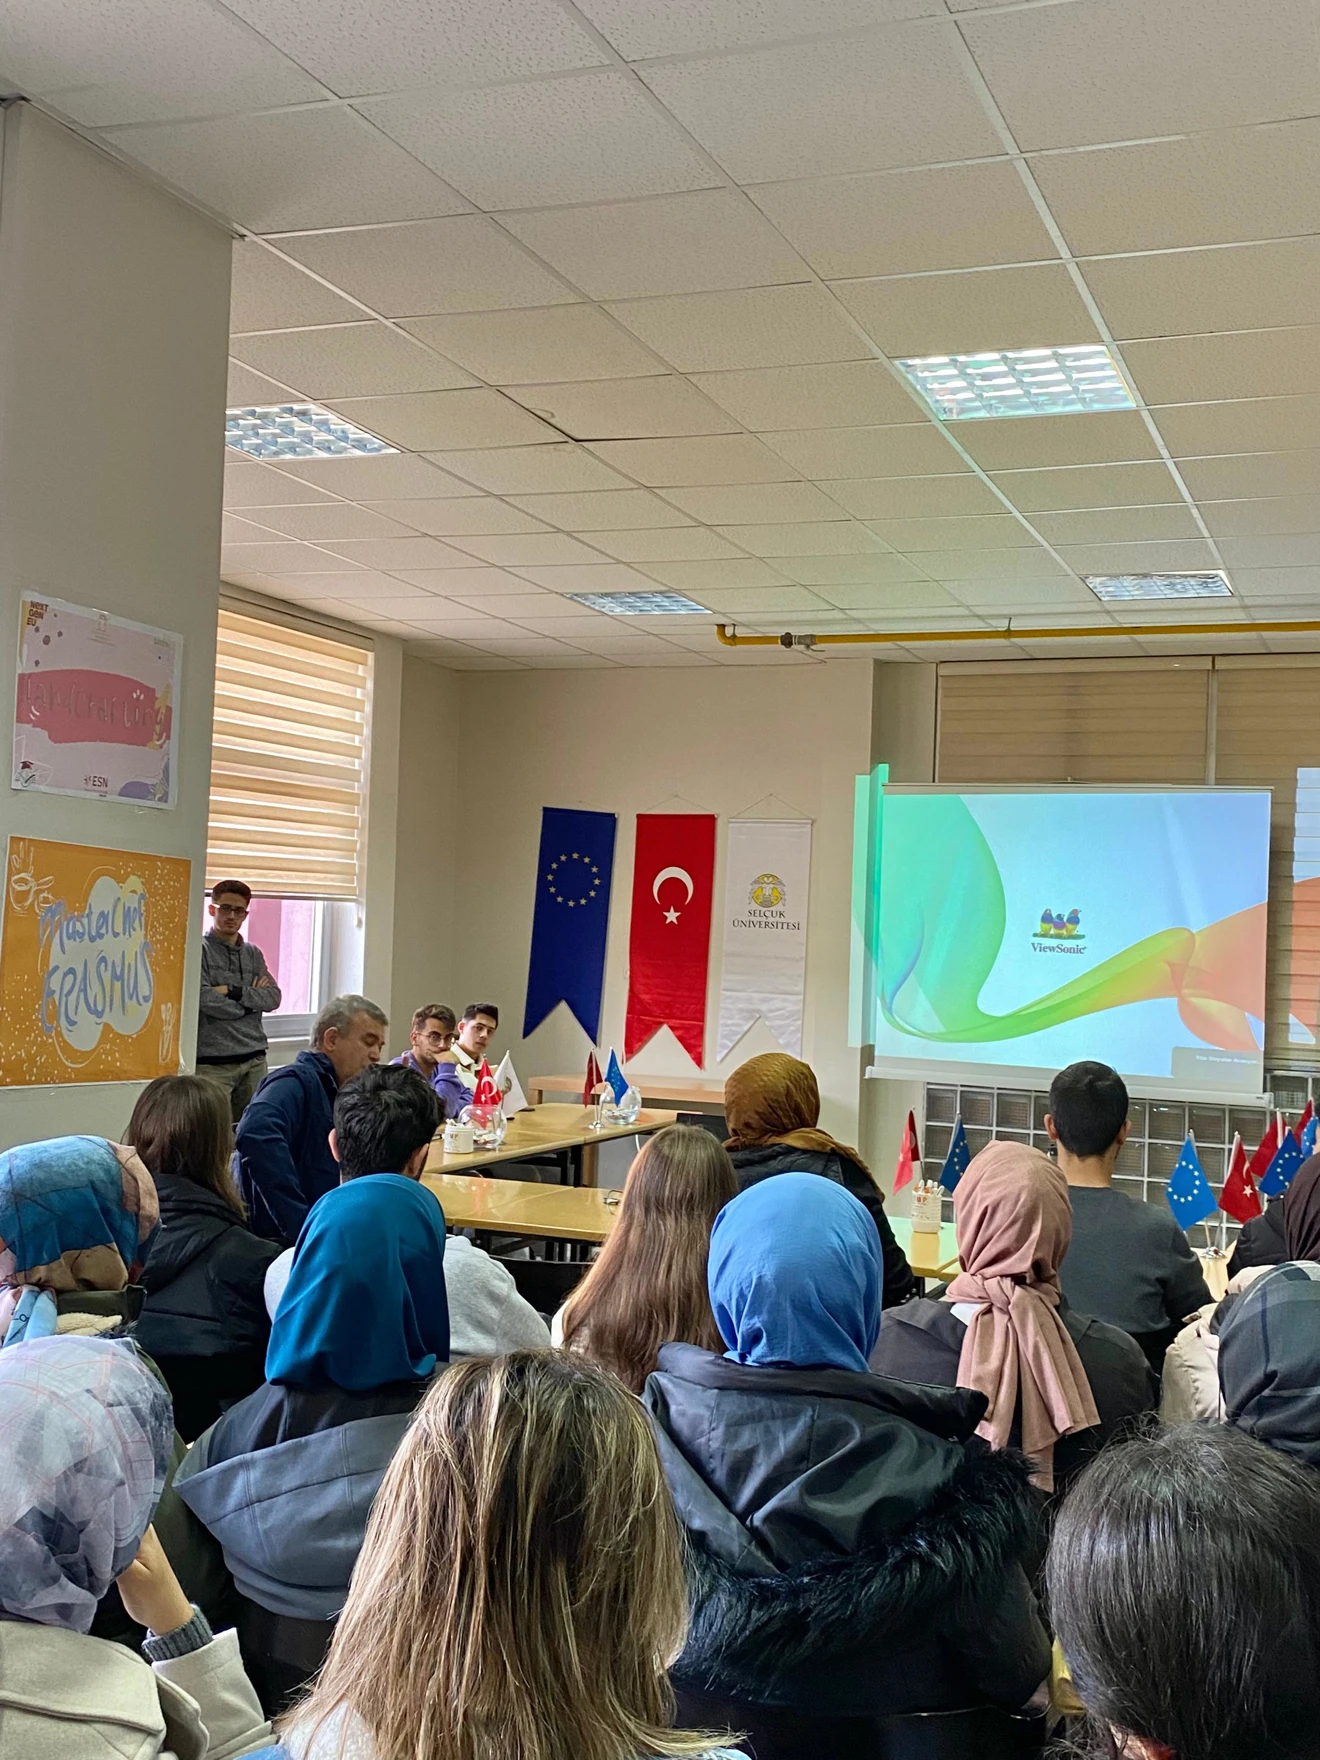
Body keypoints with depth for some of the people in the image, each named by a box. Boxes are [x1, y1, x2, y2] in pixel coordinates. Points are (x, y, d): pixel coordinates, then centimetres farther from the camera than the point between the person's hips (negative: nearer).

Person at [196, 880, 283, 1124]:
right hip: (213, 1061, -5)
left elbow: (274, 998, 4)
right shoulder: (199, 950, -1)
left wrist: (234, 991, -10)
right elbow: (205, 1000, -13)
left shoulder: (253, 954, 16)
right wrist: (251, 998, -1)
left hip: (254, 1059, 5)